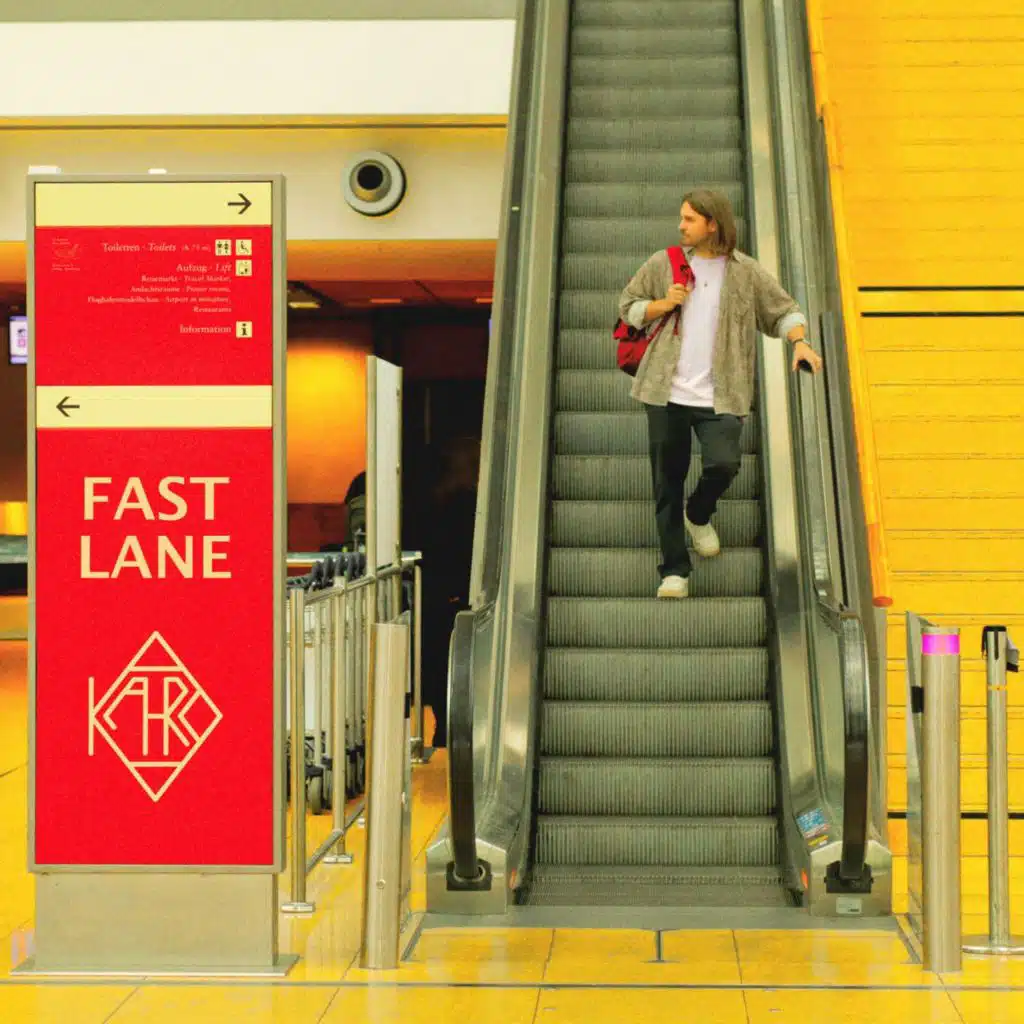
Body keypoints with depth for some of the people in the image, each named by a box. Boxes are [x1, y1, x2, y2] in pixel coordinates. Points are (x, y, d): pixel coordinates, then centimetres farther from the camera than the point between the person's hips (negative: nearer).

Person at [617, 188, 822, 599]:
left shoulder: (747, 273, 3)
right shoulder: (663, 264, 6)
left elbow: (784, 311, 8)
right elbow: (628, 306, 12)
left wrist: (800, 342, -11)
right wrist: (663, 304, -7)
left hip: (719, 396, -1)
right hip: (667, 394, 1)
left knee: (724, 464, -20)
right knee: (667, 483, 2)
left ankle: (698, 515, 15)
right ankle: (674, 569, 13)